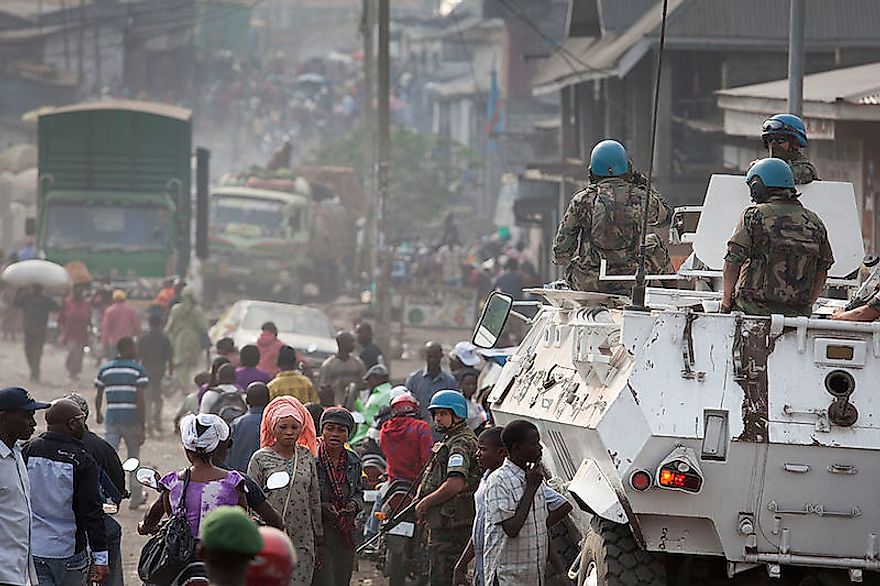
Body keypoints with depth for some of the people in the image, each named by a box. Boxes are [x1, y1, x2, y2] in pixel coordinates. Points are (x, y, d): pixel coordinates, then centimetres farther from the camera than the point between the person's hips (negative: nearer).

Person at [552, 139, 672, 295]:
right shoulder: (639, 198, -6)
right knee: (655, 245, 29)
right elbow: (665, 216, 18)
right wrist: (643, 185, 27)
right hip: (628, 285, 0)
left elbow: (561, 251, -4)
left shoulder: (582, 200, -9)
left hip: (586, 283, 0)